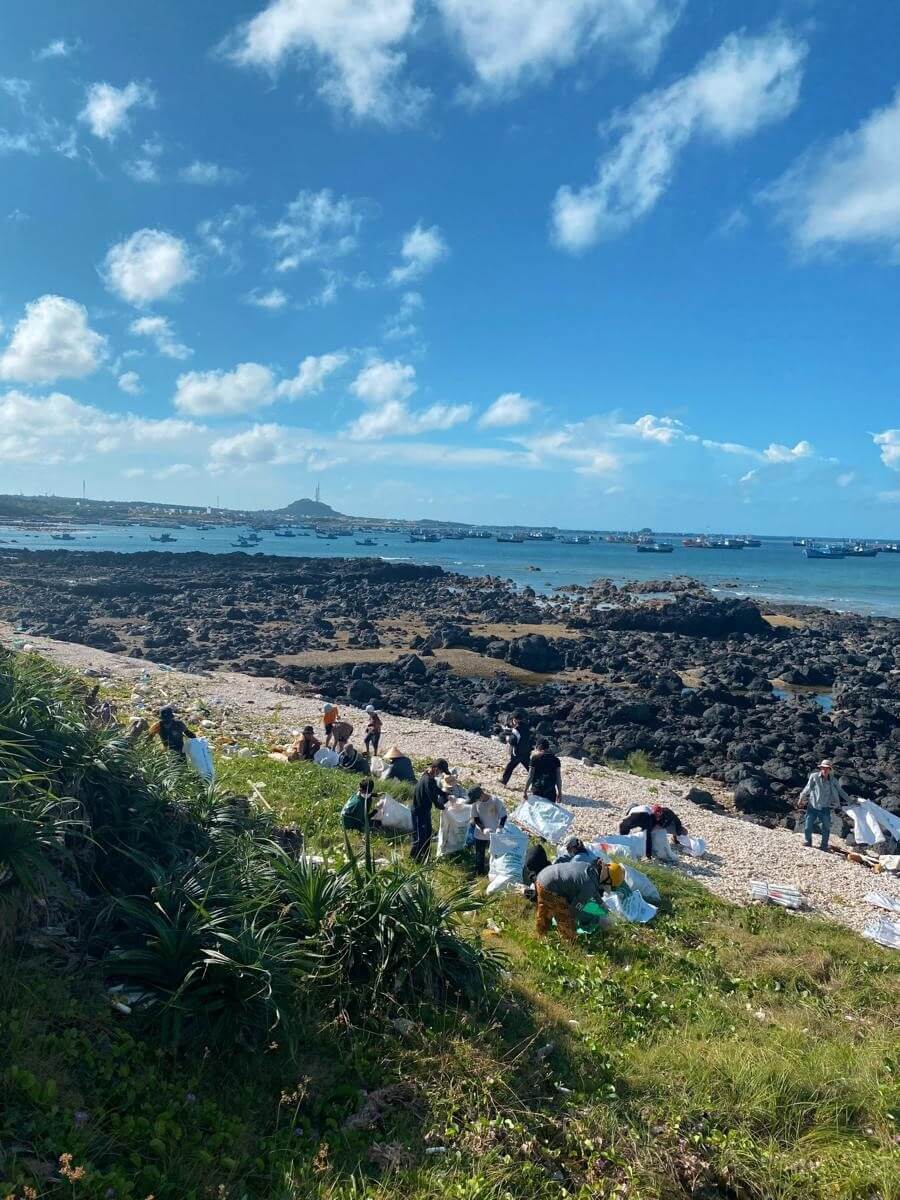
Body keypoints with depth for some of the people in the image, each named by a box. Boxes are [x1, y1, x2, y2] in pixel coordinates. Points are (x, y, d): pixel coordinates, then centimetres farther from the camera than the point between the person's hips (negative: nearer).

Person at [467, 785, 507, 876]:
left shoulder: (495, 800, -22)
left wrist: (499, 829, -26)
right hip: (480, 834, 3)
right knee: (479, 856, 15)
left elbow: (503, 816, -14)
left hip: (494, 835, -3)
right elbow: (475, 818, -3)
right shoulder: (475, 802, -12)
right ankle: (479, 874, 31)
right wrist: (483, 829, -18)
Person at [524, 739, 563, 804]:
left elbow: (530, 776, -6)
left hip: (537, 792, -2)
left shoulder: (535, 758, -4)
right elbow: (558, 779, 4)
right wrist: (559, 793, 12)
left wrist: (525, 791, 2)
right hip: (551, 793, 2)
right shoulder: (555, 759, 4)